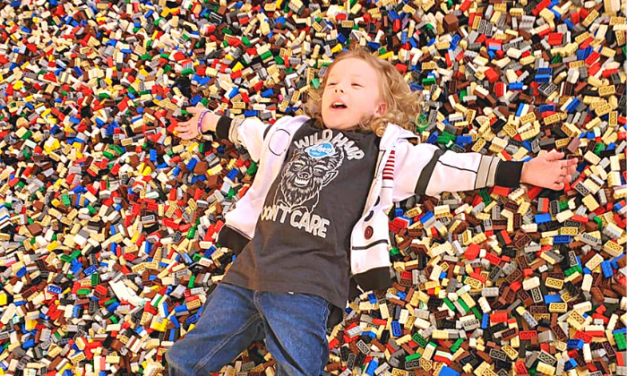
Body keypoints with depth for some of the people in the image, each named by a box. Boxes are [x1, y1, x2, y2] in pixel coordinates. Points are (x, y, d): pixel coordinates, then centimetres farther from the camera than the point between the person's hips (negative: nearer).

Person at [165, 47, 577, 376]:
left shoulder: (389, 152, 7)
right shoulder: (292, 131, 19)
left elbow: (445, 166, 2)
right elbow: (251, 132, 36)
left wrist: (523, 171, -4)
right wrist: (209, 122, 50)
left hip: (307, 285, -4)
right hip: (250, 266, 5)